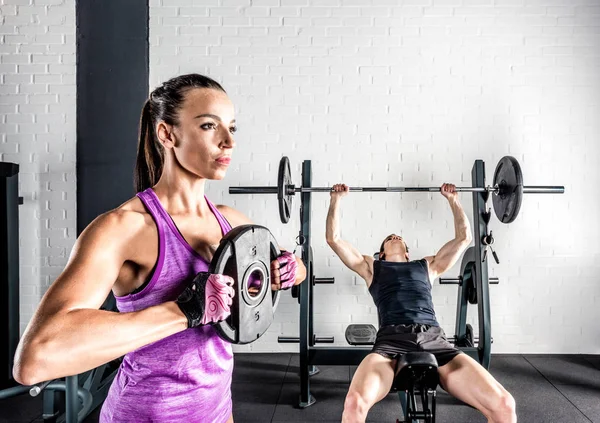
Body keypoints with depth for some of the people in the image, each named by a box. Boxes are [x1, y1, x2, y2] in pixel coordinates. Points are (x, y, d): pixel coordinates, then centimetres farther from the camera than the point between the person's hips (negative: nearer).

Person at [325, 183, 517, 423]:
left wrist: (453, 199, 42)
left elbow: (464, 237, 37)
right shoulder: (371, 267, 28)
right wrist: (336, 199, 29)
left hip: (434, 340, 2)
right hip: (392, 340, -2)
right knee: (354, 403, -35)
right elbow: (333, 238, 24)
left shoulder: (428, 266, 33)